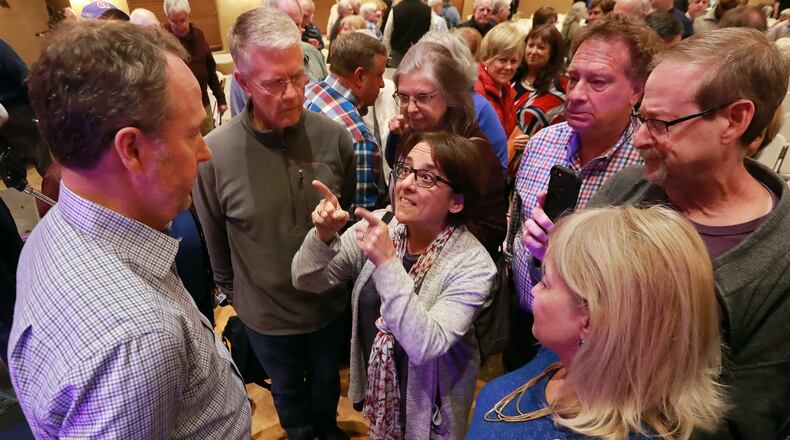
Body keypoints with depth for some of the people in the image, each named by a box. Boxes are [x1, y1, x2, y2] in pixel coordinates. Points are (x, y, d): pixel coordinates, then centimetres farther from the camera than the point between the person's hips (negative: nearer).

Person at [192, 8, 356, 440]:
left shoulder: (333, 136, -17)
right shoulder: (214, 154, -23)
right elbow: (216, 242, -7)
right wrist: (233, 294, 6)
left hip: (329, 301, 2)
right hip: (265, 312, -1)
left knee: (326, 379, 29)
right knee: (288, 391, 27)